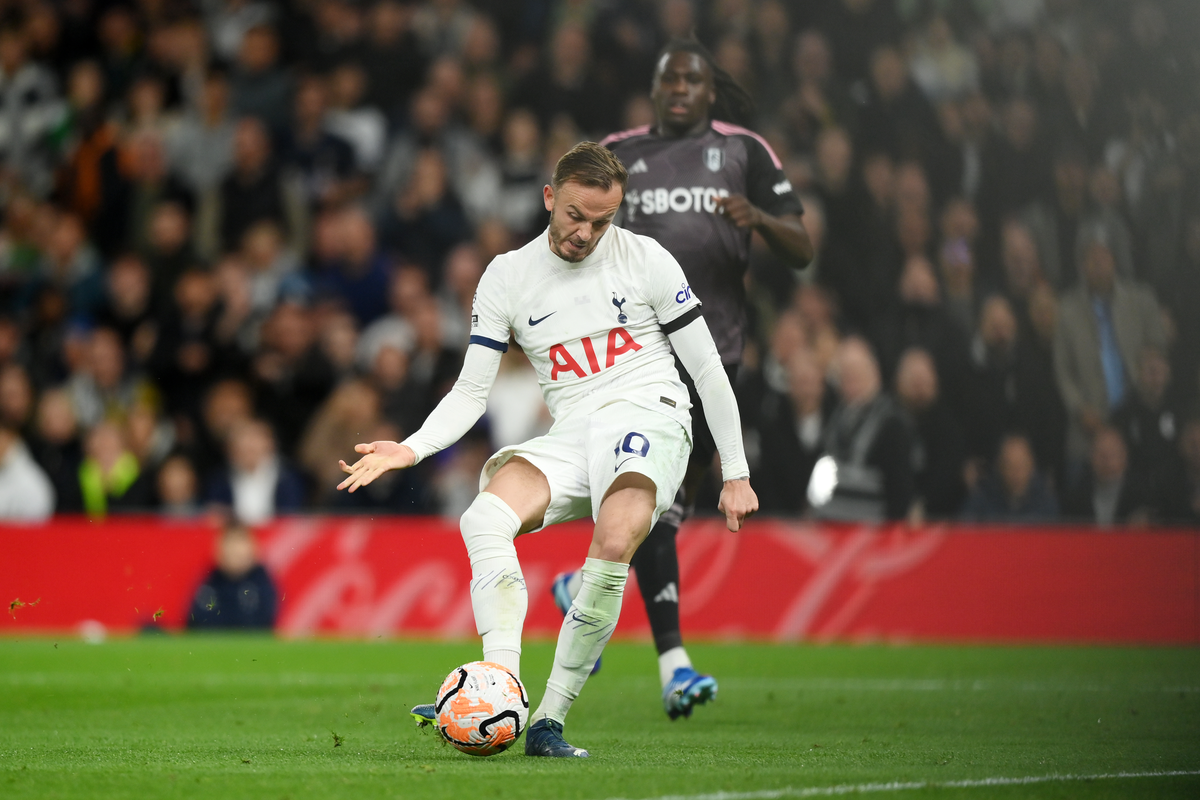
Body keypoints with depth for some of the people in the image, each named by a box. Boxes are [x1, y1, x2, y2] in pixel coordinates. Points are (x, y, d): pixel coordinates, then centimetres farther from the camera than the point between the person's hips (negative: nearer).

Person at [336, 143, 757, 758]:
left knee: (614, 542, -34)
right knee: (485, 517, -29)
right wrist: (411, 449, -8)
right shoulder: (508, 276, 8)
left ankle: (550, 720, -29)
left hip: (651, 416, -3)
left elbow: (706, 367, 7)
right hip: (571, 435, 3)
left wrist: (735, 474, 6)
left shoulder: (645, 259, 3)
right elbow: (471, 390, 9)